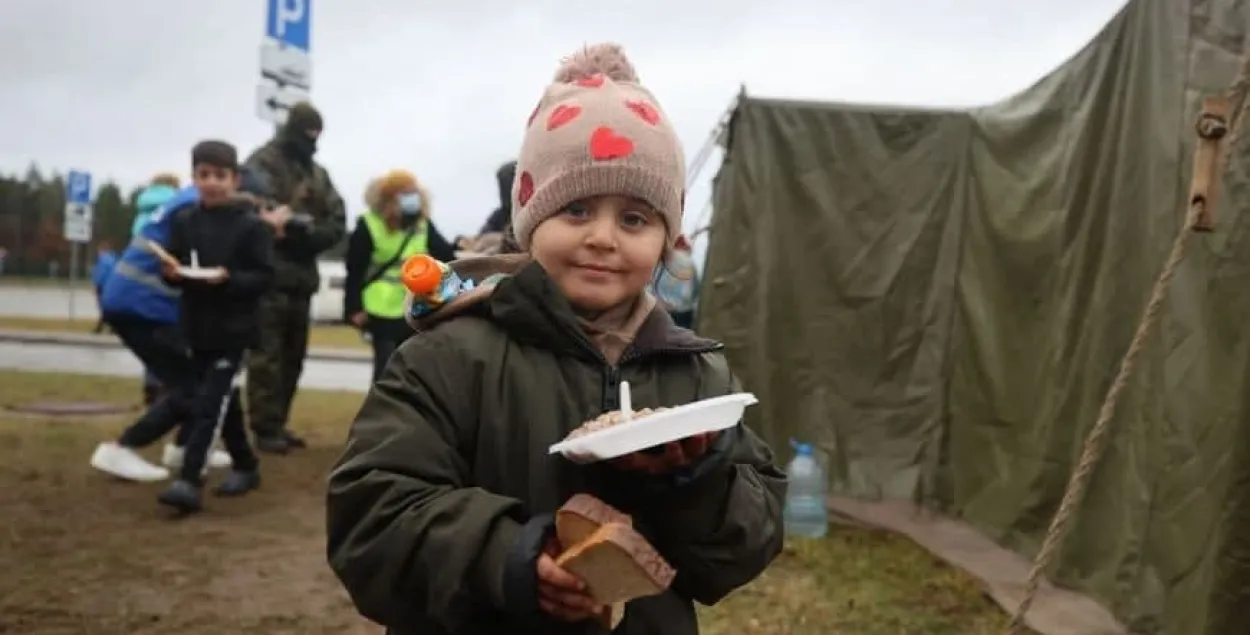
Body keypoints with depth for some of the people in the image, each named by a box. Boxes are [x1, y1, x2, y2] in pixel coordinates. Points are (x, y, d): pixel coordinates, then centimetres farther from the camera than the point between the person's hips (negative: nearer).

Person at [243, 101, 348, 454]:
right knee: (267, 356, -6)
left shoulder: (317, 173, 17)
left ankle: (278, 424, 21)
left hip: (301, 275, 7)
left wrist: (305, 231, -10)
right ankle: (265, 428, -1)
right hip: (269, 274, -7)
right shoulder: (263, 163, -4)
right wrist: (302, 226, -16)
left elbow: (337, 223, 8)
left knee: (292, 356, 12)